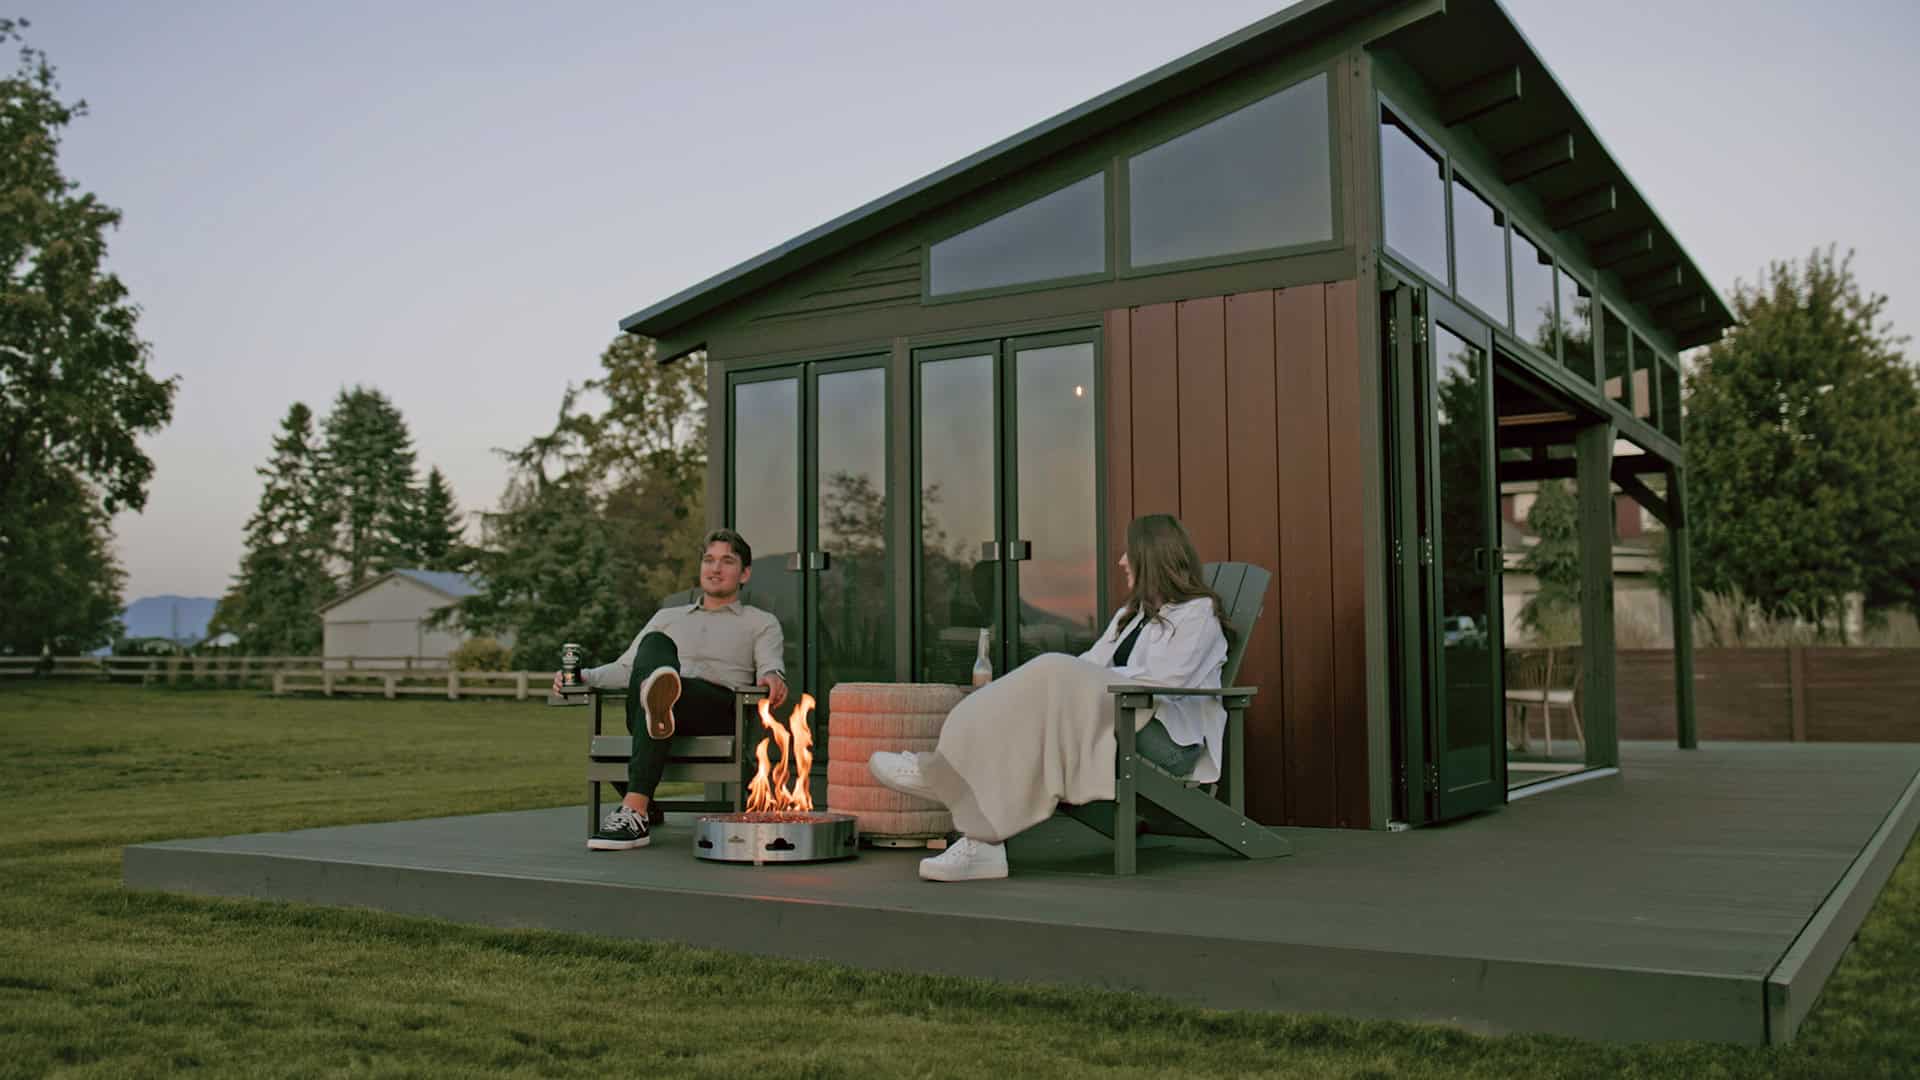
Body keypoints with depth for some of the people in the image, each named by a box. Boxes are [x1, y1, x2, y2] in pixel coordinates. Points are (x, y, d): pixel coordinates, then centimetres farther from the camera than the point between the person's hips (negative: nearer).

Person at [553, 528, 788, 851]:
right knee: (655, 644, -29)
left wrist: (772, 677, -23)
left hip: (718, 709, -3)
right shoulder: (668, 617, 33)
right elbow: (625, 668, 24)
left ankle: (635, 810, -54)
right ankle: (660, 696, -63)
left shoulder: (761, 623, 23)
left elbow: (770, 663, 2)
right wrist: (581, 676, 4)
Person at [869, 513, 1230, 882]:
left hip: (1169, 740, -7)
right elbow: (1091, 662, 13)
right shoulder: (1132, 613, 27)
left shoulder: (1200, 613, 2)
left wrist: (1097, 684, -10)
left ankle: (937, 773, -24)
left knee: (1054, 678, -28)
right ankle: (984, 842, -36)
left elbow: (1164, 683, -12)